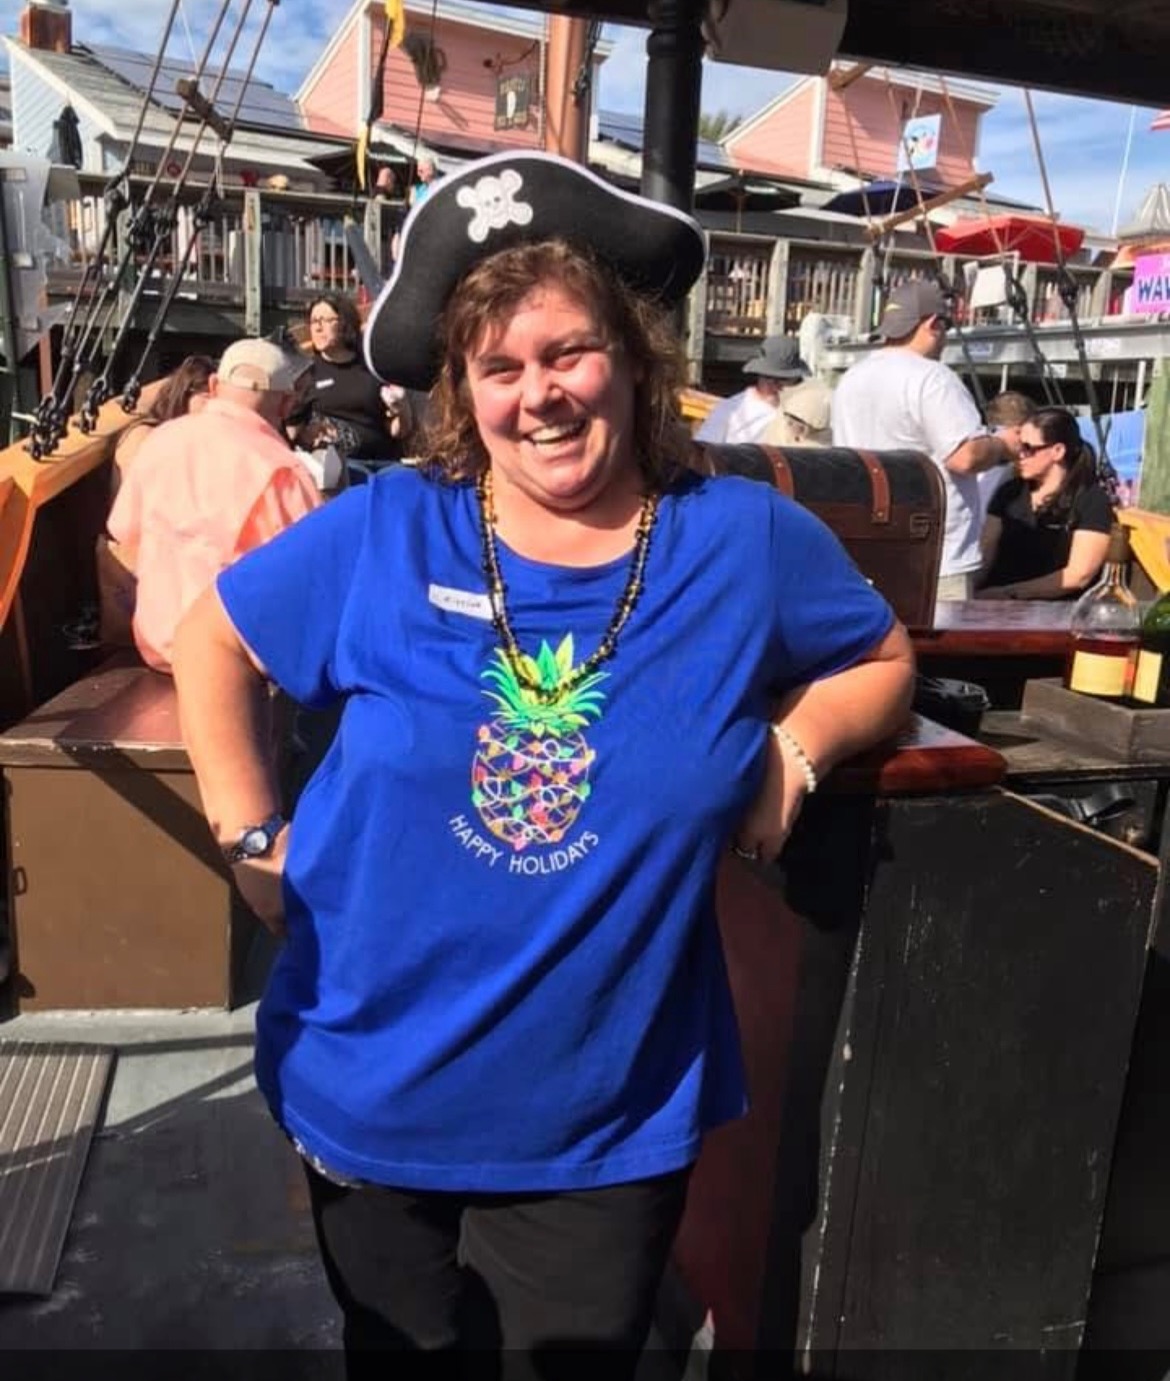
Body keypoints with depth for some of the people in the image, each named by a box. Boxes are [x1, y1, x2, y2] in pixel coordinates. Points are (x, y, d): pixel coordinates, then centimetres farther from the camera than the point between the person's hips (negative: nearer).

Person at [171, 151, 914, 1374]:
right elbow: (212, 641, 5)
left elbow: (883, 658, 7)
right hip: (369, 1091, 2)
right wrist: (251, 833, -2)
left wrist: (795, 745, -12)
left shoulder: (747, 541, -9)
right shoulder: (385, 532, -10)